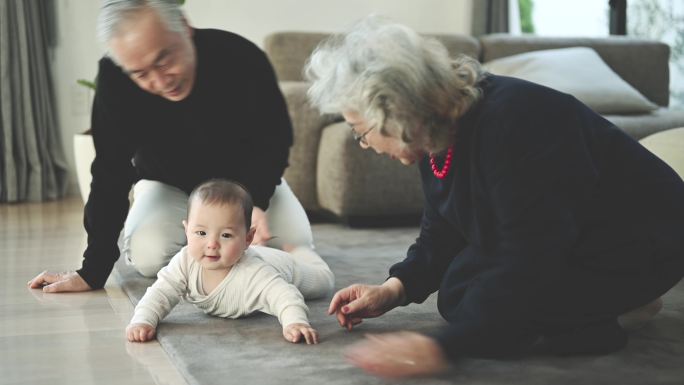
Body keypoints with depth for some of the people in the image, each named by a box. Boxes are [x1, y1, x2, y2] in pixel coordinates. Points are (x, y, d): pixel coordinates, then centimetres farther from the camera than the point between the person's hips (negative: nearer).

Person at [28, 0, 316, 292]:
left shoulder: (243, 60, -31)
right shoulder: (114, 80, -30)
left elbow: (274, 140, -18)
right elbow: (110, 175, -25)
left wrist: (255, 201, -38)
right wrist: (92, 273, -26)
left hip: (245, 180, 1)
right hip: (169, 183, 0)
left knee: (296, 245, -20)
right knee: (149, 256, -28)